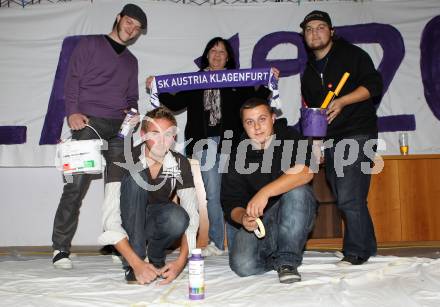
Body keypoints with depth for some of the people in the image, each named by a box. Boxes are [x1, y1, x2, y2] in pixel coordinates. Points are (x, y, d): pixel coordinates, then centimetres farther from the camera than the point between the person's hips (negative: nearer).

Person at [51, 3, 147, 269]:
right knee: (76, 186, -10)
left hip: (120, 128, 5)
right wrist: (73, 112, -12)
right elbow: (73, 78, 1)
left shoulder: (131, 61, 26)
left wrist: (132, 112, 3)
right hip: (89, 122, -5)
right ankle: (61, 248, -4)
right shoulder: (90, 44, 11)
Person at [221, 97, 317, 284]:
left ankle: (287, 260, -21)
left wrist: (265, 192, -37)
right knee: (243, 265, -24)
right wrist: (242, 218, -26)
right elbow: (230, 204, -2)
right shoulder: (237, 157, 1)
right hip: (258, 221, 1)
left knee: (297, 190, -32)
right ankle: (277, 257, 9)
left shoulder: (291, 139, -6)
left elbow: (305, 173, -26)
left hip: (294, 217, -1)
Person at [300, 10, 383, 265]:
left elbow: (373, 84, -8)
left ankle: (356, 252, -4)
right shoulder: (309, 72, 20)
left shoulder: (352, 54, 2)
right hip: (329, 141, 7)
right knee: (346, 200, 8)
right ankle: (368, 249, 19)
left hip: (357, 134, -7)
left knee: (349, 198, -15)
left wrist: (342, 101, -20)